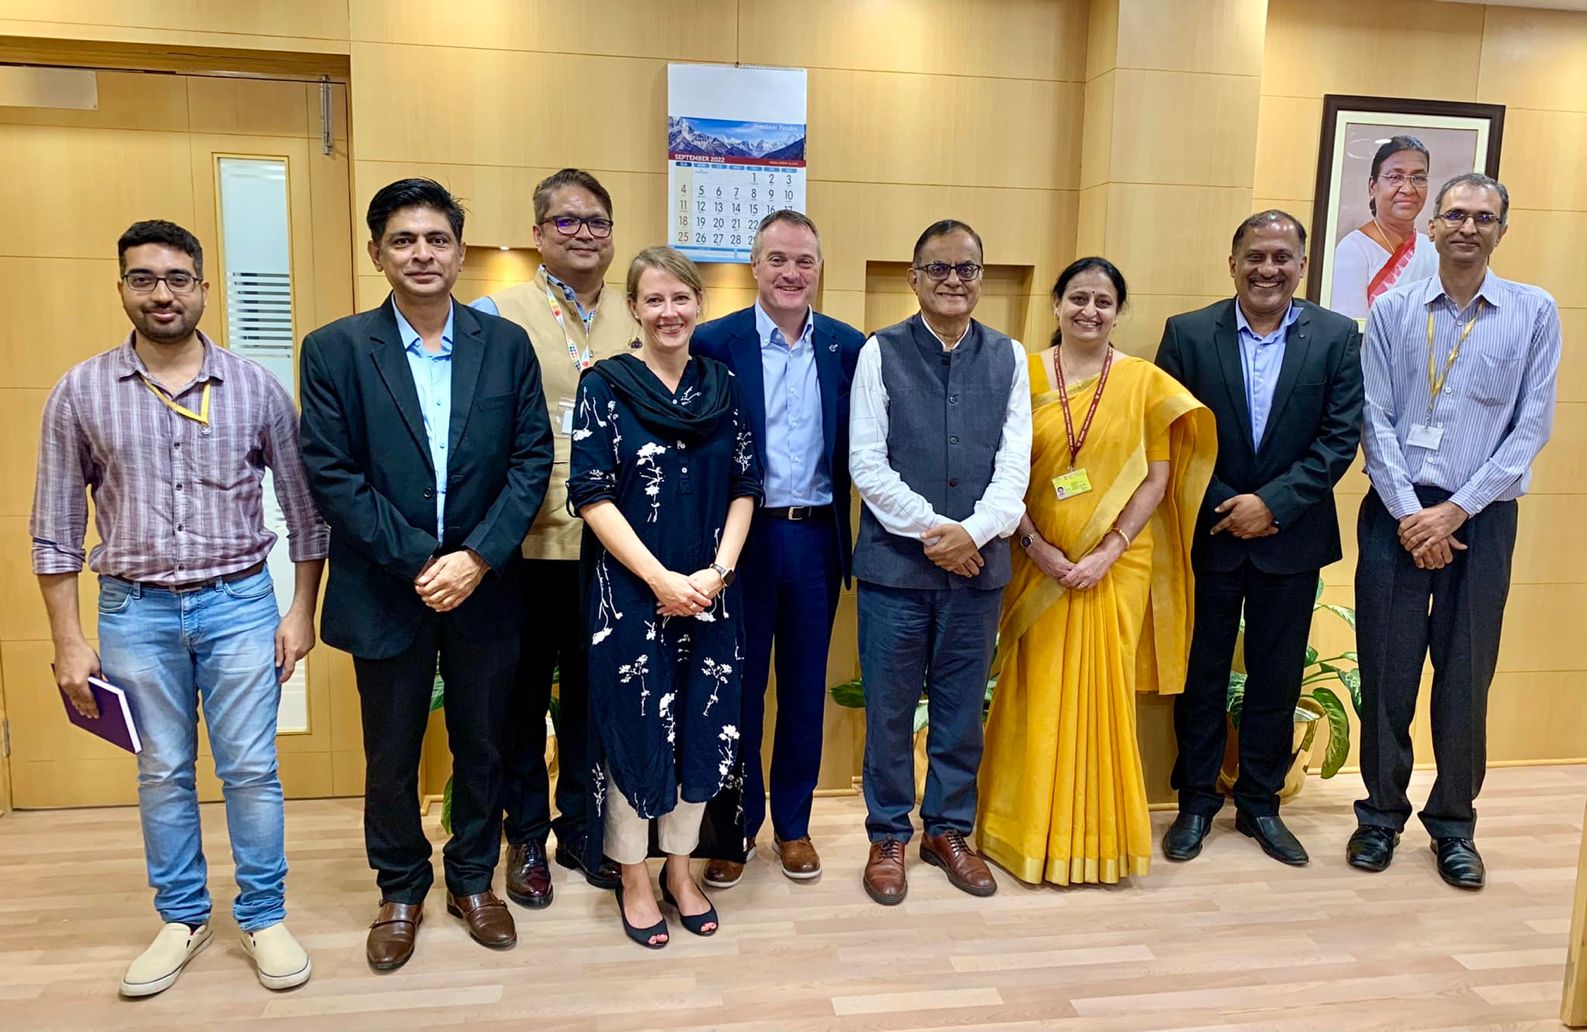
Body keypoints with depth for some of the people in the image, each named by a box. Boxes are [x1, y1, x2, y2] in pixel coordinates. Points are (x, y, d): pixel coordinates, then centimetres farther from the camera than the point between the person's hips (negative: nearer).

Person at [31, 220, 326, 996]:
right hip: (135, 611, 1)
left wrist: (302, 611, 0)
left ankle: (264, 917, 22)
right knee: (163, 775, 13)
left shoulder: (256, 387, -2)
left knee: (251, 771, 5)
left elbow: (304, 507, 2)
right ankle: (181, 919, 30)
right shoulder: (81, 392, -1)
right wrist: (68, 641, 0)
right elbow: (56, 527, 3)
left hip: (240, 604, -1)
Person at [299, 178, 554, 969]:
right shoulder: (335, 349, -3)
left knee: (481, 746, 14)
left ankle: (473, 880, 35)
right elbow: (329, 474, -8)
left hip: (484, 586, 1)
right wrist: (418, 561, -15)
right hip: (386, 592, -1)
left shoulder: (505, 344, 1)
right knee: (391, 756, 14)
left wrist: (477, 558, -13)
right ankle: (400, 892, 35)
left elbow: (531, 460, -3)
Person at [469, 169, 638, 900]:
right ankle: (525, 835, 26)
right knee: (523, 694, 9)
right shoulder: (497, 314, -3)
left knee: (592, 692, 13)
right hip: (530, 541, -3)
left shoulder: (631, 323, 9)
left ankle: (581, 828, 30)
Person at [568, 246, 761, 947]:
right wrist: (661, 580, -16)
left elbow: (745, 487, 5)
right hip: (629, 592, -3)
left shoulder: (722, 386, 6)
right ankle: (633, 879, 24)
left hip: (711, 592, 4)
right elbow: (592, 496, -10)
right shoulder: (605, 386, -4)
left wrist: (718, 570, -9)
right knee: (636, 730, 4)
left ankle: (680, 869, 29)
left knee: (702, 728, 10)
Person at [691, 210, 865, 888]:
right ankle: (736, 825, 26)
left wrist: (851, 534, -4)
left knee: (805, 687, 13)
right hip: (743, 537, -2)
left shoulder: (849, 346, 4)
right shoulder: (714, 343, -3)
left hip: (816, 538, 2)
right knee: (738, 687, 9)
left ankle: (793, 824, 30)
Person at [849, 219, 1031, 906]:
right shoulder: (880, 354, -2)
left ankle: (948, 830, 30)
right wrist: (933, 530, -14)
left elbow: (1014, 465, 0)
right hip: (894, 562, -2)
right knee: (889, 708, 7)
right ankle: (888, 836, 25)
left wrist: (973, 532, -16)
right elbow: (866, 464, -7)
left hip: (977, 564, 2)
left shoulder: (1008, 359, 6)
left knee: (962, 707, 13)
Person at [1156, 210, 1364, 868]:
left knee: (1277, 678, 11)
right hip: (1207, 536, -1)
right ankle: (1196, 801, 25)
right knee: (1201, 675, 9)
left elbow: (1341, 436, -4)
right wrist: (1221, 507, -12)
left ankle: (1260, 804, 28)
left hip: (1291, 538, 1)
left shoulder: (1337, 337, 1)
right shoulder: (1188, 333, -2)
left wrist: (1273, 502, -14)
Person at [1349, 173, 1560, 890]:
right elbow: (1377, 420, 0)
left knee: (1466, 674, 7)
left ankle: (1453, 824, 22)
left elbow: (1532, 426, -2)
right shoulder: (1392, 310, 4)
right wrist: (1408, 512, -9)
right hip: (1396, 510, 0)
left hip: (1481, 515, 0)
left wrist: (1455, 510, -9)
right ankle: (1382, 813, 19)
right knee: (1386, 669, 4)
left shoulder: (1534, 313, 2)